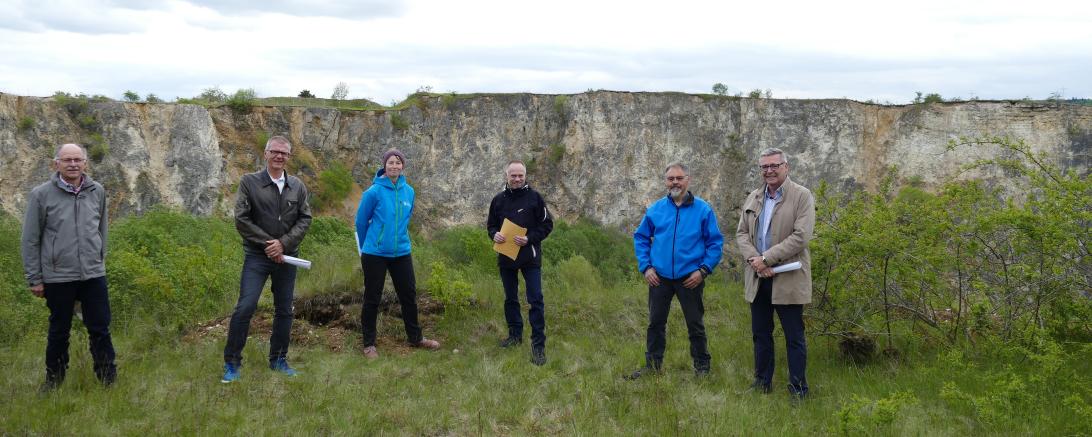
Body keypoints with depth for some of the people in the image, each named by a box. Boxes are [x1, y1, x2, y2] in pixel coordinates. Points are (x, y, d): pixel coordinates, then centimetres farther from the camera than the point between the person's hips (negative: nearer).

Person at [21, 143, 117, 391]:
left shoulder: (98, 192, 3)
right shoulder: (41, 194, -5)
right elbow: (30, 239, -2)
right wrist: (34, 278, -3)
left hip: (94, 275, 2)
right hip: (58, 278, -2)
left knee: (101, 330, 5)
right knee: (59, 332, 12)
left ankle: (108, 379, 14)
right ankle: (54, 380, 27)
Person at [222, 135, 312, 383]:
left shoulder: (297, 186, 6)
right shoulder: (249, 182, -3)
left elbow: (305, 219, 3)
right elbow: (241, 219, -7)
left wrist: (283, 243, -11)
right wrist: (267, 244, -12)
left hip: (287, 257, 4)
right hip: (257, 256, -4)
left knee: (284, 311, 10)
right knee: (245, 307, -12)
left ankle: (278, 359, 24)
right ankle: (232, 362, 0)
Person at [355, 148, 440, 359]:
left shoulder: (409, 191, 3)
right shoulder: (374, 192, -12)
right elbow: (361, 221, -2)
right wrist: (367, 245, 9)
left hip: (402, 253, 5)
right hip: (375, 254, -4)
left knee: (409, 295, 12)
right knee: (372, 299, 6)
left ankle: (415, 337, 29)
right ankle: (369, 344, 18)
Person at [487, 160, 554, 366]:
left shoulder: (534, 197, -5)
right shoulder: (498, 199, 6)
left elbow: (547, 224, -4)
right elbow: (491, 224, 14)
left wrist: (530, 238, -18)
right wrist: (495, 234, -9)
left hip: (530, 258, -4)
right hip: (506, 258, 4)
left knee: (536, 300, -7)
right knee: (510, 299, 15)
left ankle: (538, 344, -4)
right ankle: (515, 335, 31)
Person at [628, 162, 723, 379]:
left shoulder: (703, 209, -4)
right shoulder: (655, 209, 2)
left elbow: (715, 242, -3)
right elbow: (641, 238, 9)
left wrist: (704, 269, -12)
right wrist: (645, 267, -1)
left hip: (690, 278, -2)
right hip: (659, 277, 2)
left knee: (695, 324, 8)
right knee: (656, 322, 11)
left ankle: (702, 367, 22)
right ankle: (653, 364, 24)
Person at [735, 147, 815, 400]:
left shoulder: (802, 196, -6)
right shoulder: (753, 198, 12)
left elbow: (801, 236, -15)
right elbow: (742, 233, 9)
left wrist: (766, 258, -17)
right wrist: (754, 260, -10)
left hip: (788, 278, -5)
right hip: (757, 278, 6)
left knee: (794, 337, 3)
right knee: (760, 334, 15)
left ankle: (798, 389, 12)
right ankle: (762, 382, 27)